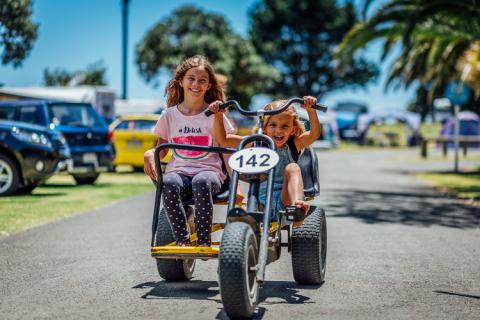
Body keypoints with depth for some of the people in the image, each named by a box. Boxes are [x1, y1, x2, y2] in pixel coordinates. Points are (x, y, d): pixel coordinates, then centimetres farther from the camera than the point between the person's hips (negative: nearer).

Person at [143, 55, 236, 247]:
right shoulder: (170, 115, 13)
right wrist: (149, 154, -5)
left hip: (209, 171, -1)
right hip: (178, 171, 2)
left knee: (201, 182, -38)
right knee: (169, 183, -35)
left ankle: (204, 240, -30)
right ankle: (182, 239, -31)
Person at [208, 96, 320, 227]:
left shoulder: (294, 145, 6)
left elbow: (315, 133, -13)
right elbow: (222, 139, 2)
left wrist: (311, 110, -29)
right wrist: (218, 115, -12)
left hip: (286, 198, -1)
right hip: (262, 200, 1)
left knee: (292, 168, -27)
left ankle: (297, 204, -45)